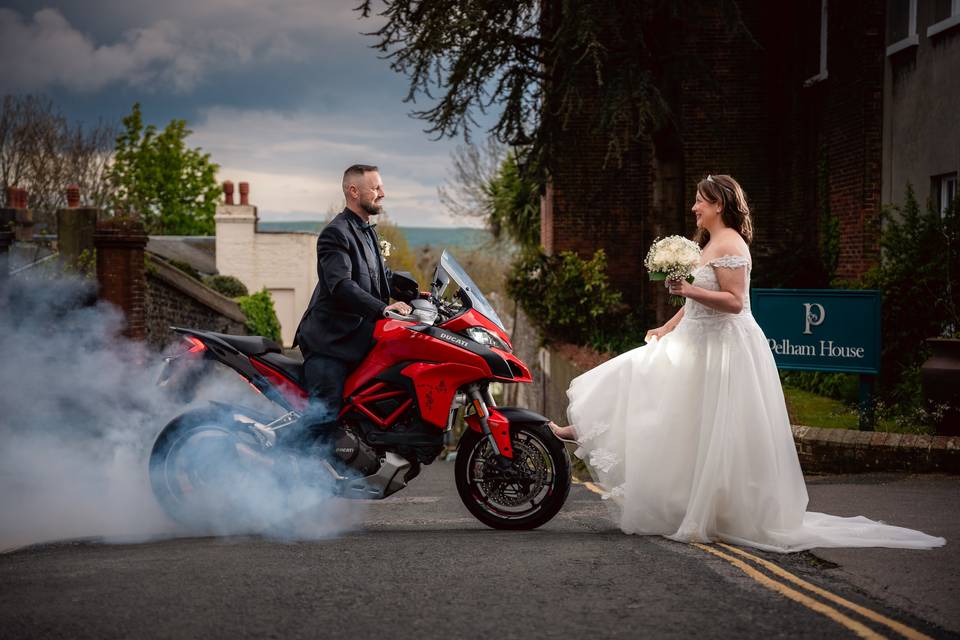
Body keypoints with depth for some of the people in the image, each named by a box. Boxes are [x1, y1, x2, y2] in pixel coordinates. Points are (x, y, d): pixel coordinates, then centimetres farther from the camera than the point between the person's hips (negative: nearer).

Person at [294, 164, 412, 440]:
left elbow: (380, 274, 28)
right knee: (325, 415, -18)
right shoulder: (336, 233, -13)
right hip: (330, 340, -10)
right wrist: (382, 308, -36)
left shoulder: (367, 231, 20)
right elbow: (341, 285, -26)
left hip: (358, 337, 10)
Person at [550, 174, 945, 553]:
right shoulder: (710, 244, 17)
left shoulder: (729, 244, -14)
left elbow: (734, 302, -23)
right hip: (700, 346, 10)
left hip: (724, 350, -10)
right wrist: (666, 329, 20)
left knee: (717, 437, -4)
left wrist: (688, 290, -28)